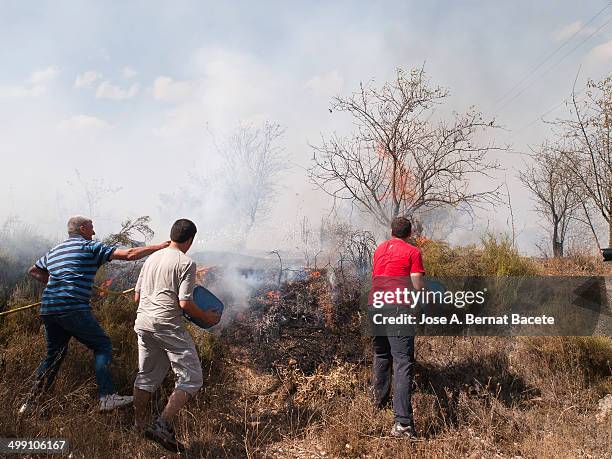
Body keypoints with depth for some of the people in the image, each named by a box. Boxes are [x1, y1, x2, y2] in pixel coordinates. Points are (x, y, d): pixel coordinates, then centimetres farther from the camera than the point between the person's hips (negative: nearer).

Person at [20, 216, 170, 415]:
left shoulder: (53, 251, 22)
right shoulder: (90, 247, -1)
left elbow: (33, 271, 36)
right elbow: (129, 254, -7)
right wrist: (160, 247, -1)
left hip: (48, 309, 8)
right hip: (73, 308, -8)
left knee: (54, 355, 21)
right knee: (102, 345, 1)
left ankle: (29, 402, 24)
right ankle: (106, 397, -9)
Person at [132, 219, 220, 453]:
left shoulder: (151, 258, 13)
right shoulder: (186, 263, -8)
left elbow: (137, 296, 17)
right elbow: (184, 303, -14)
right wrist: (206, 317, 2)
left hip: (143, 323, 8)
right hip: (168, 326, -8)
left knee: (147, 376, 21)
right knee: (191, 378, -1)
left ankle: (139, 425, 30)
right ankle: (163, 425, -12)